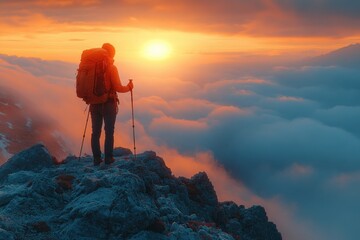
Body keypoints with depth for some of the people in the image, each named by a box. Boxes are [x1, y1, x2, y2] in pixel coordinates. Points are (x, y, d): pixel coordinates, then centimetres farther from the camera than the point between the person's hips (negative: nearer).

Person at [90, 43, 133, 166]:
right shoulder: (111, 68, -12)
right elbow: (117, 87, -14)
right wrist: (129, 87, 4)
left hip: (94, 104, 4)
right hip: (108, 104, -4)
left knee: (96, 132, 10)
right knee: (109, 132, 6)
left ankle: (96, 159, 12)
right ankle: (108, 158, 8)